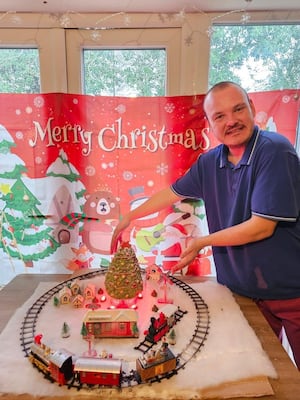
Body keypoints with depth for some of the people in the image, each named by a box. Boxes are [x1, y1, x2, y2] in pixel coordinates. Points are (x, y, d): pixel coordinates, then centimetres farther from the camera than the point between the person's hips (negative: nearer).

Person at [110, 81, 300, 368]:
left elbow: (262, 227, -22)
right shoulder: (209, 162, -1)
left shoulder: (275, 151, -20)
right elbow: (172, 193, 10)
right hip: (242, 289, 5)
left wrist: (202, 242, -14)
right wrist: (129, 218, 12)